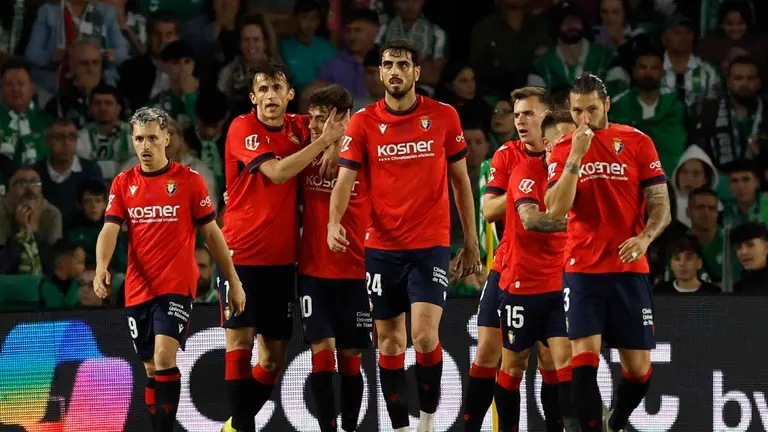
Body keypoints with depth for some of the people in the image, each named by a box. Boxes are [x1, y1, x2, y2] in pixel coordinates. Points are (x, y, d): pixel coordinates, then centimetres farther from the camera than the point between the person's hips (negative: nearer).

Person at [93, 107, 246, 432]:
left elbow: (212, 234, 5)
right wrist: (101, 268, -23)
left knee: (164, 357, -21)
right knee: (152, 369, 10)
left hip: (177, 285, -4)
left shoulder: (189, 180, 0)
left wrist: (234, 282, 6)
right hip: (138, 290, 4)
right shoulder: (123, 183, 8)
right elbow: (110, 230, -3)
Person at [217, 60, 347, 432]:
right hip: (242, 251, -5)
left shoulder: (299, 127, 7)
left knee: (275, 354, 6)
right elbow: (277, 172, -21)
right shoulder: (243, 128, -8)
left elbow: (341, 124, 24)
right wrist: (323, 141, -18)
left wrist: (334, 146, 2)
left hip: (282, 257, 5)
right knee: (241, 339, -9)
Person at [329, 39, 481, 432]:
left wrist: (470, 241, 7)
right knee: (389, 343, 5)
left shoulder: (444, 117, 1)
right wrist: (334, 222, -28)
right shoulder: (363, 122, 0)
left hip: (431, 245, -1)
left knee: (424, 336, -16)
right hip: (382, 247, 1)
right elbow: (345, 178, -9)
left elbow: (460, 180, 8)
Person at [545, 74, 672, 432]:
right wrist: (576, 156, -14)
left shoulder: (637, 142, 2)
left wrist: (645, 238, -18)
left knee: (638, 367, 3)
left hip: (630, 269, 0)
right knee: (584, 354, -15)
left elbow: (660, 206, 2)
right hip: (582, 268, 0)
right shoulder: (563, 150, 5)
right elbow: (556, 211, -7)